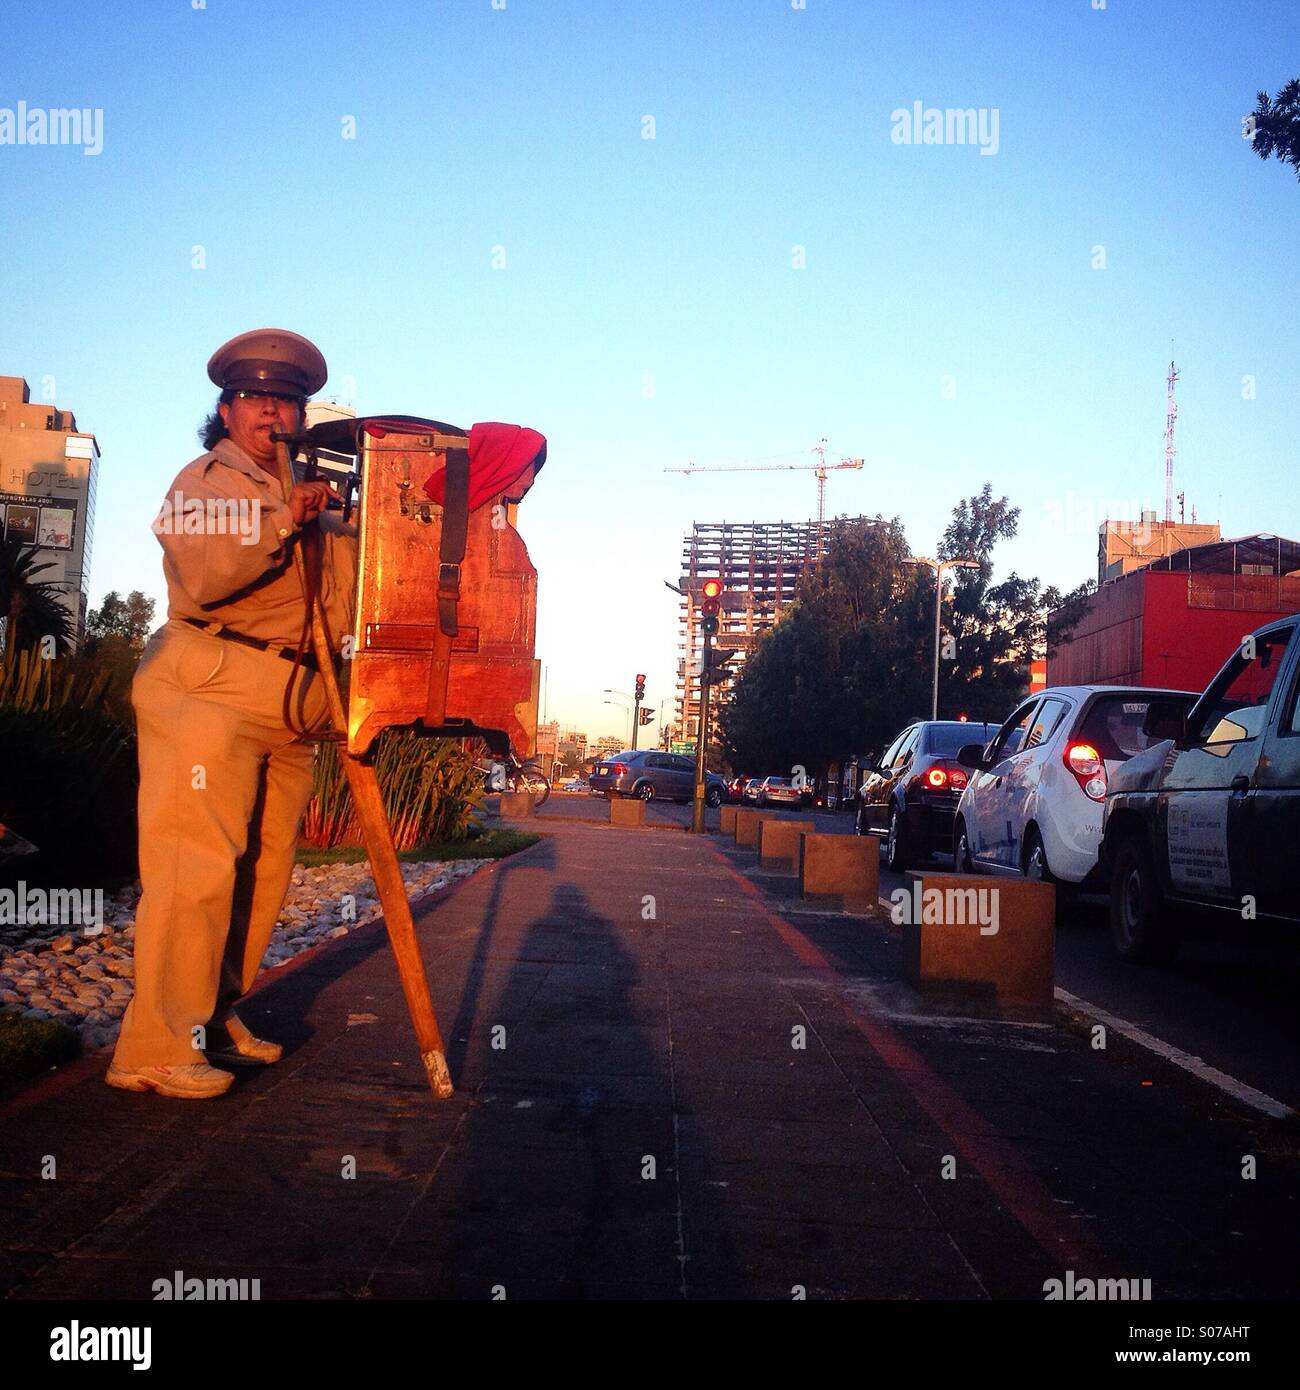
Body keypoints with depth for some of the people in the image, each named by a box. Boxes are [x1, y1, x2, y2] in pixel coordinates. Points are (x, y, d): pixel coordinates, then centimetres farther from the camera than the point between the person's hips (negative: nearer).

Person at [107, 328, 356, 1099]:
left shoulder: (317, 493, 22)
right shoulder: (205, 480, 1)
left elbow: (343, 596, 23)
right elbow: (201, 576, -17)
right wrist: (282, 523, -20)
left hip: (294, 706, 8)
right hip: (210, 690, -7)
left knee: (264, 870, 9)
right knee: (197, 865, -11)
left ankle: (216, 1022, 20)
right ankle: (157, 1050, -5)